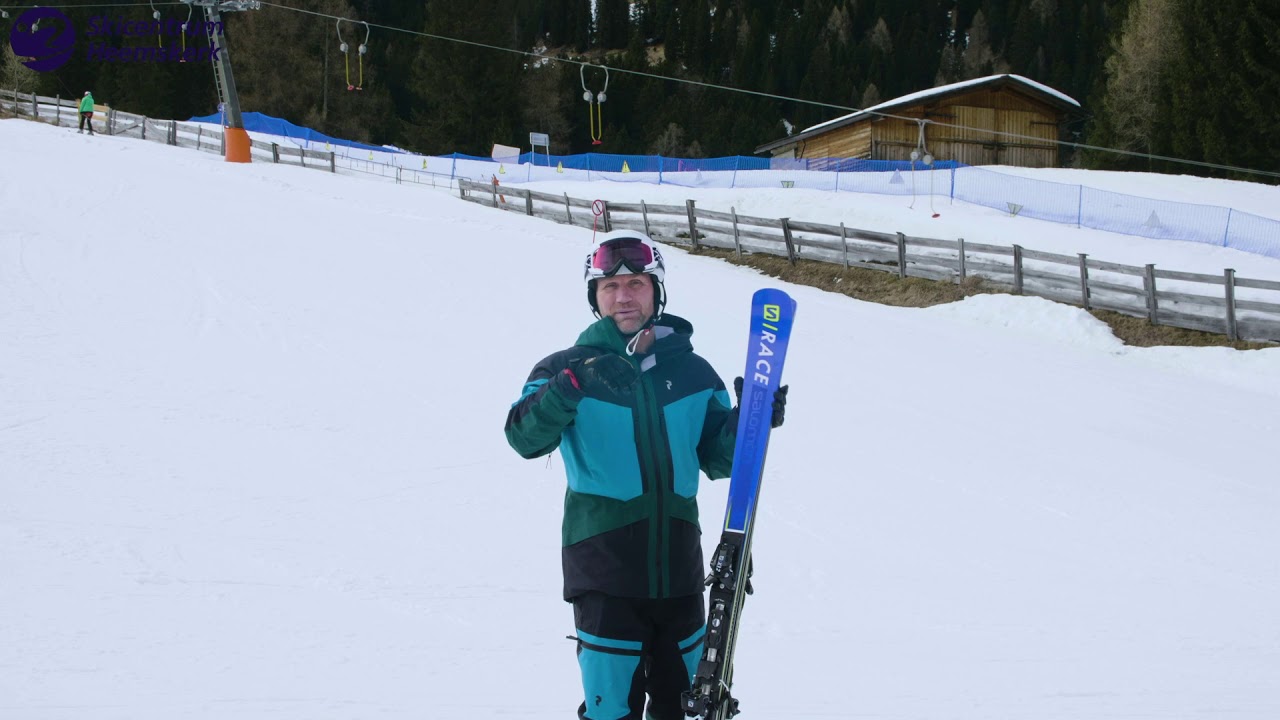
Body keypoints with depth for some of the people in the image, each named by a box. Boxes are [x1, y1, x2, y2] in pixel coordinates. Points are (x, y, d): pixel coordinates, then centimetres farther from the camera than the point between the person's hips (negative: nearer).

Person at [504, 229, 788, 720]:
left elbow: (717, 460, 12)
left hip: (679, 567, 4)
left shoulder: (692, 372, 8)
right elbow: (526, 439, -17)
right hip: (604, 569, -4)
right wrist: (570, 387, -34)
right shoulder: (566, 369, -2)